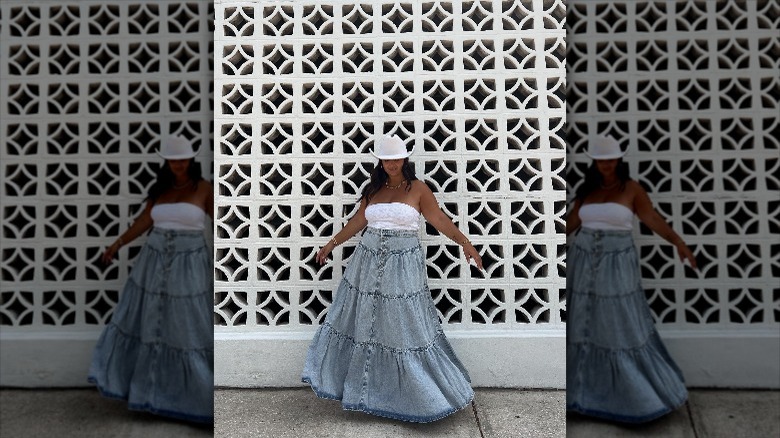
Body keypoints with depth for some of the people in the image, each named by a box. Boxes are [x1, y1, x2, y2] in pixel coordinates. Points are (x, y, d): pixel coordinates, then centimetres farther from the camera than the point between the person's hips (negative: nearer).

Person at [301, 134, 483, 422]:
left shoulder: (417, 188, -3)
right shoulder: (373, 189, 8)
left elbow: (439, 219, -6)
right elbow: (358, 221, 14)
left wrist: (465, 243, -15)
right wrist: (332, 244, 16)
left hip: (402, 265, -4)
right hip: (368, 261, 4)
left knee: (404, 326, 3)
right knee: (363, 322, 10)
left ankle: (421, 391, 23)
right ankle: (361, 386, 29)